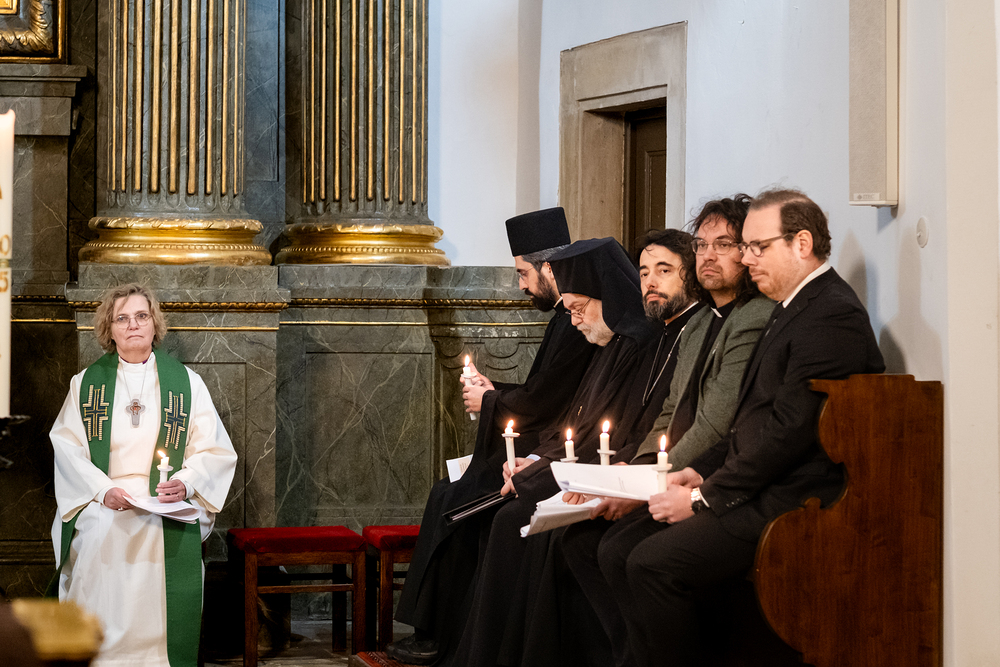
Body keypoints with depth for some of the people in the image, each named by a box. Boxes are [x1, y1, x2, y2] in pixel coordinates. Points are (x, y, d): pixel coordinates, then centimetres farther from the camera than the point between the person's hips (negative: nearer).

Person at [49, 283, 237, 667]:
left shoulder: (185, 382, 12)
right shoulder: (86, 383, 14)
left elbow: (214, 449, 8)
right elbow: (66, 445, 5)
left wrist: (187, 482, -13)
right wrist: (102, 489, -12)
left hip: (166, 523, 0)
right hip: (100, 517, 0)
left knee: (157, 618, -15)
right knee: (102, 619, -13)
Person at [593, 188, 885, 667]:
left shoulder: (832, 317, -15)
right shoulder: (791, 308, 20)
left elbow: (789, 430, -20)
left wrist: (704, 498, -14)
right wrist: (700, 472, 8)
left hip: (794, 502, -10)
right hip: (759, 491, 10)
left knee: (652, 564, -23)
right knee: (616, 549, -2)